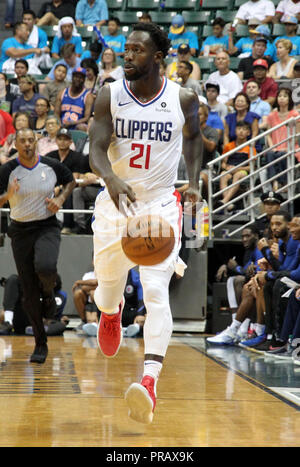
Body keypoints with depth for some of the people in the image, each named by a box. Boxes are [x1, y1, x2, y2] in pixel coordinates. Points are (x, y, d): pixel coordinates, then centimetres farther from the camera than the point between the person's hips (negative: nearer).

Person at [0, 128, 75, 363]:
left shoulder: (51, 166, -3)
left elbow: (71, 180, 16)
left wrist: (61, 198, -1)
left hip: (47, 227, -1)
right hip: (21, 230, 1)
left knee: (45, 267, -33)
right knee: (29, 293, 2)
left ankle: (49, 293, 5)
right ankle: (41, 344, 14)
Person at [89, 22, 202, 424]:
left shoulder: (183, 98, -5)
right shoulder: (110, 96, -7)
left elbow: (193, 136, 15)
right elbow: (96, 150, -15)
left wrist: (194, 180, 3)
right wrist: (110, 178, -36)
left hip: (161, 205, -1)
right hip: (115, 203, 2)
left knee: (156, 292, -16)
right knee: (109, 287, 14)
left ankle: (150, 381, -23)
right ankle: (110, 312, 54)